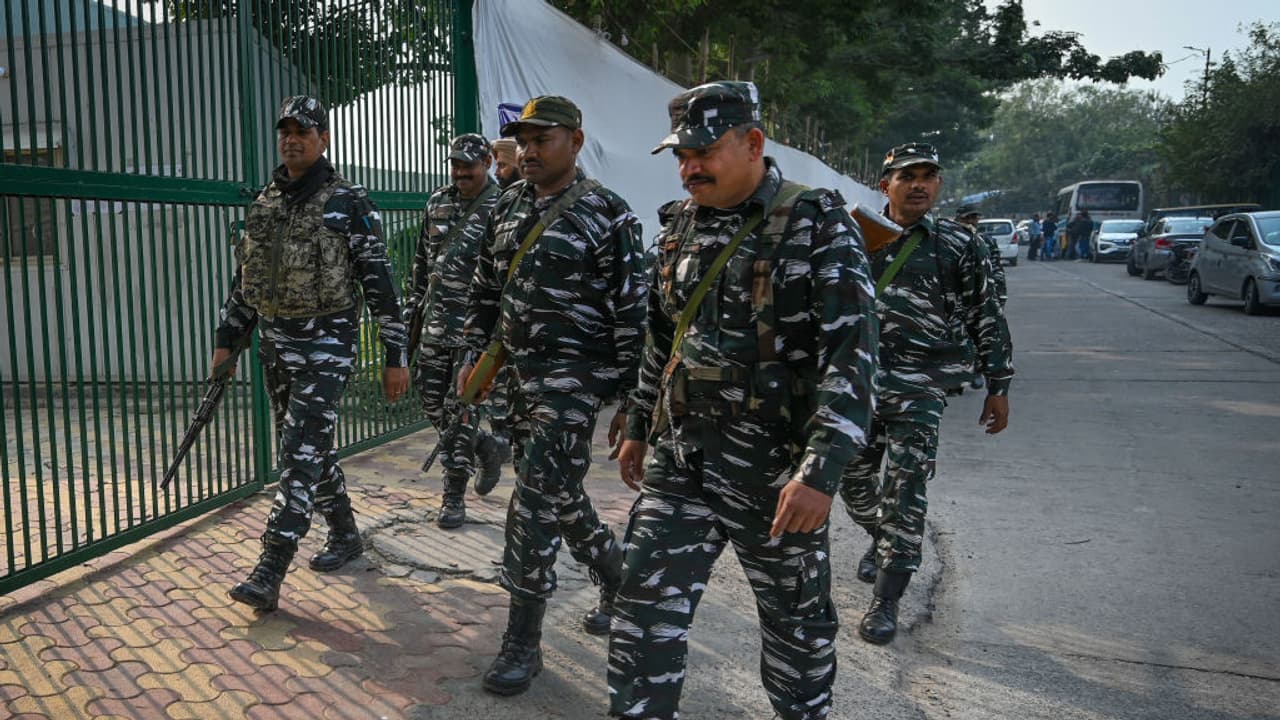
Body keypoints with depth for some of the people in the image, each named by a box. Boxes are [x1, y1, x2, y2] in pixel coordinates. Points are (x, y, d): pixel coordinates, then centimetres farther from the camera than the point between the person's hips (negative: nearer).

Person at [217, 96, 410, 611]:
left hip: (326, 346, -7)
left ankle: (269, 574, -9)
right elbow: (244, 279, 18)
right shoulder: (263, 204, 11)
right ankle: (344, 534, 33)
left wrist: (396, 357, -10)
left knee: (301, 455, -10)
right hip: (275, 345, 7)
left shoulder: (348, 204, -8)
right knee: (305, 449, 14)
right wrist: (225, 341, 13)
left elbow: (380, 283, -8)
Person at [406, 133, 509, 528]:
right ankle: (490, 447, 32)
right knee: (430, 398, 10)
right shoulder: (437, 203, 10)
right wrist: (412, 307, 17)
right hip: (437, 319, 7)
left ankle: (454, 498, 8)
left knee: (461, 408, -4)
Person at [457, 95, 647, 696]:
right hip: (519, 373, 7)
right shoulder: (509, 204, 9)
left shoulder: (606, 214, -11)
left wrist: (631, 397, -11)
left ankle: (523, 642, 7)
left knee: (536, 504, -6)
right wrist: (475, 356, 14)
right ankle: (617, 575, 40)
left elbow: (631, 313, -11)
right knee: (559, 495, 16)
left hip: (573, 377, -7)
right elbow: (485, 287, 17)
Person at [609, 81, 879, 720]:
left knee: (795, 619, 14)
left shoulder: (818, 227, -12)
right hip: (682, 455, 5)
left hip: (777, 467, -4)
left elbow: (852, 356, -19)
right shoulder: (680, 225, 7)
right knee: (645, 606, 2)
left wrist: (820, 472, -25)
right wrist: (638, 426, 19)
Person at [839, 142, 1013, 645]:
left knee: (905, 492, -8)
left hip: (919, 388, -3)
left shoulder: (959, 245, 1)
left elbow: (987, 320, 5)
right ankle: (881, 541, 44)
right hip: (857, 380, 4)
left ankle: (886, 600, 1)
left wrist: (998, 387, 3)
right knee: (853, 478, 14)